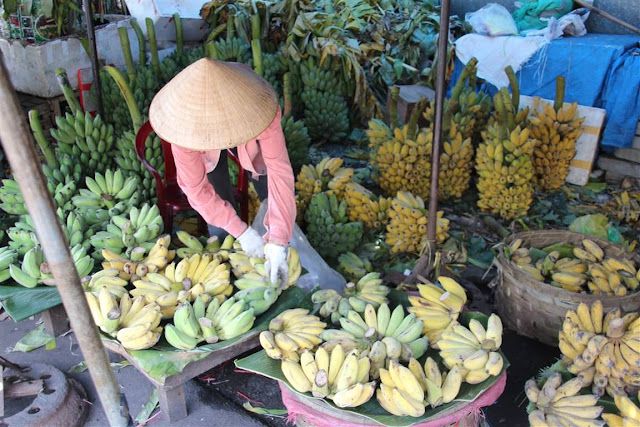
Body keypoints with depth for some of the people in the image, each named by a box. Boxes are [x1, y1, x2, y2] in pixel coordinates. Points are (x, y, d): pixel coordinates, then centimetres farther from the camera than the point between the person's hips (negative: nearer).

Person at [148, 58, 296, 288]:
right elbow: (195, 188, -32)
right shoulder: (186, 122, -42)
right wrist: (240, 231, -37)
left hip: (250, 143, 0)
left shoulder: (258, 109, -46)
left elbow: (279, 171, -45)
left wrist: (278, 241, -51)